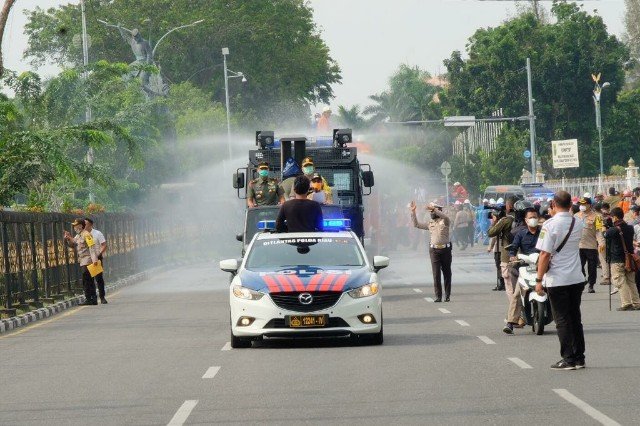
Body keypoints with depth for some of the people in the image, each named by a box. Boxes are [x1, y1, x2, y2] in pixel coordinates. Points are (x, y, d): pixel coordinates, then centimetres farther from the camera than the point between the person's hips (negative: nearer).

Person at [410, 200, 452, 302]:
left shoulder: (445, 221, 1)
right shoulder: (430, 223, 15)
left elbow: (445, 217, -22)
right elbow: (416, 224, 17)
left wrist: (434, 209, -29)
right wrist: (413, 212, 9)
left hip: (445, 249, -3)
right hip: (434, 250, 3)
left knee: (447, 273, 5)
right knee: (436, 274, -4)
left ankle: (447, 296, 13)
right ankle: (438, 296, -4)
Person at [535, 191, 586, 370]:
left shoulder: (550, 225, -13)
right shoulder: (578, 224, 4)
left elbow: (545, 254, -15)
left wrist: (539, 279, -9)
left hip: (557, 280, -5)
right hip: (577, 279, 5)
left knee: (562, 320, 0)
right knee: (575, 318, 13)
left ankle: (568, 359, -1)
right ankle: (579, 358, 15)